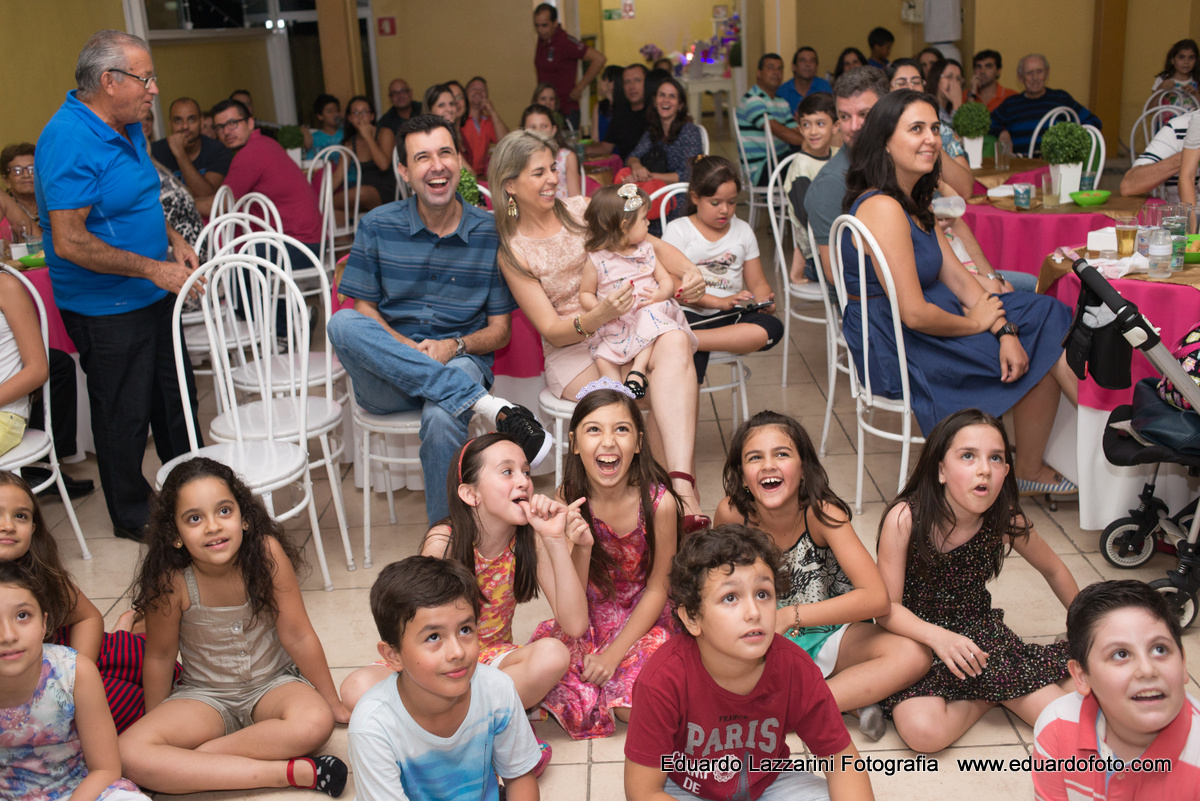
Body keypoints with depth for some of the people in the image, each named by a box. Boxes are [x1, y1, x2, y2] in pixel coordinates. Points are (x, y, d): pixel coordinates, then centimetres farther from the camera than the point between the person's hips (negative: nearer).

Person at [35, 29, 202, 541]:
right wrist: (152, 268, -23)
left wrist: (172, 238, 7)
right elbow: (69, 241, -27)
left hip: (152, 296, 9)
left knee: (175, 397, 20)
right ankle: (133, 519, 25)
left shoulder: (128, 127, 6)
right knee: (124, 417, 6)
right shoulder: (69, 141, -23)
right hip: (106, 310, -9)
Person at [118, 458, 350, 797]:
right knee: (130, 753, -25)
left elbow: (298, 637, -14)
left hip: (272, 684, -1)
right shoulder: (170, 580, -22)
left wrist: (335, 705, -5)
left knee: (314, 722, -33)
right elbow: (160, 656, -4)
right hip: (204, 695, 1)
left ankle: (186, 762, -16)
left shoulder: (266, 552, -23)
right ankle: (290, 772, -27)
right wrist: (155, 724, 9)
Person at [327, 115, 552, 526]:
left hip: (460, 365, -2)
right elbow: (364, 310, 4)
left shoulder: (490, 234, 2)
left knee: (442, 418, -37)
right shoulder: (377, 226, 4)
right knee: (343, 323, -30)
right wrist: (408, 349, -16)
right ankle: (490, 406, -35)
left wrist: (456, 345, -16)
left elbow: (499, 330, 6)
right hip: (386, 379, 2)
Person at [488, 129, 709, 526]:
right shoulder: (512, 252, -1)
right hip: (573, 349, -3)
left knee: (675, 348, -33)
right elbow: (550, 329, -7)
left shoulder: (581, 209, 9)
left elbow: (653, 245, 12)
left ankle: (683, 488, -47)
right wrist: (597, 317, -28)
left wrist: (689, 271, -11)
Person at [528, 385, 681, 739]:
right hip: (588, 619, 2)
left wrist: (614, 653, -14)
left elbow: (656, 588, -10)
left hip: (642, 619, -2)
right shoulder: (568, 500, -14)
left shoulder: (659, 503, -21)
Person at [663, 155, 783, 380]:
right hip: (690, 313, -4)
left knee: (773, 328, -29)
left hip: (730, 315, 4)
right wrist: (720, 302, -19)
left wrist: (763, 300, -9)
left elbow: (757, 282, 17)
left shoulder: (742, 230, 17)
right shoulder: (678, 230, 4)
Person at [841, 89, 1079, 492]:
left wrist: (1005, 329, -7)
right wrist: (976, 323, -8)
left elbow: (958, 277, 8)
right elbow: (915, 314, -26)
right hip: (896, 353, -9)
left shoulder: (912, 202, 11)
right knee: (1041, 355, -3)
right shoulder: (883, 209, -22)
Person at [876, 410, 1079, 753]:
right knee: (923, 731, -28)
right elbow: (887, 606, -18)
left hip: (977, 631, 2)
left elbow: (1053, 570, 10)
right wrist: (937, 636, -34)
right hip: (917, 635, -2)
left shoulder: (1007, 521, -12)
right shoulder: (905, 518, -22)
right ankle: (989, 695, 0)